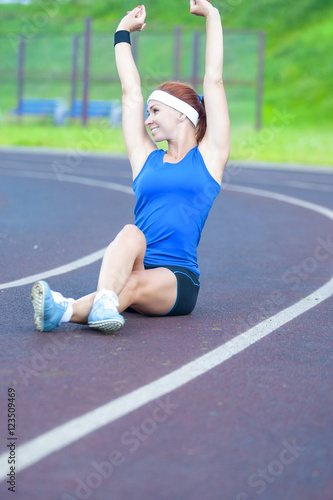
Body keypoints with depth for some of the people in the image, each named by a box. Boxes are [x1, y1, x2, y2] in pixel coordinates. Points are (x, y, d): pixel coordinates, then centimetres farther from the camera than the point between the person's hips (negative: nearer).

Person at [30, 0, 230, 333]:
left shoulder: (209, 156, 13)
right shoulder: (146, 158, 22)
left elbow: (214, 80, 13)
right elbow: (131, 93, 24)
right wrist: (123, 33, 31)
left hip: (177, 279, -2)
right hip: (134, 267, 2)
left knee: (135, 285, -35)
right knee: (131, 234, -32)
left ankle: (66, 311, -62)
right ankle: (105, 301, -61)